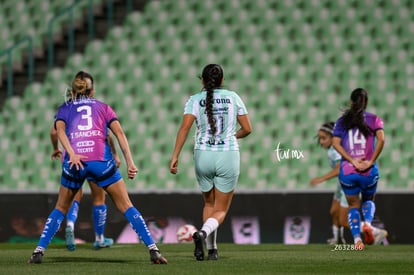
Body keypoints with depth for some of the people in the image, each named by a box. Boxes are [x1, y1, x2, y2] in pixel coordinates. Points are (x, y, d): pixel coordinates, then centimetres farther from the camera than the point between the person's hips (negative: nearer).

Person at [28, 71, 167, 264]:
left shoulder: (65, 108, 24)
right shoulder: (103, 107, 24)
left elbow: (59, 130, 2)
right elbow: (119, 133, 8)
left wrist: (72, 154, -11)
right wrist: (129, 162, 1)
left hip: (74, 162, 1)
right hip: (102, 161, -1)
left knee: (61, 209, 19)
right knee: (126, 207, 6)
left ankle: (39, 250, 7)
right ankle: (153, 250, -3)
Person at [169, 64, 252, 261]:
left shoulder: (195, 100, 1)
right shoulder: (233, 97, 4)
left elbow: (185, 128, -12)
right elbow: (247, 129, 6)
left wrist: (175, 156, -13)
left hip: (203, 156, 1)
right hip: (229, 156, -1)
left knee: (209, 204, 23)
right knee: (221, 210, 6)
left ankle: (212, 249, 14)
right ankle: (203, 233, -25)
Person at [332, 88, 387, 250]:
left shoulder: (342, 121, 8)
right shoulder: (374, 119, 4)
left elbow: (335, 143, -6)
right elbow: (381, 140, -13)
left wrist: (352, 160, -10)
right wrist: (371, 161, -9)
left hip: (347, 171, 0)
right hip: (369, 172, 0)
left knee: (353, 205, 13)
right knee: (368, 200, 23)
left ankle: (357, 239, -4)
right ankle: (368, 223, -7)